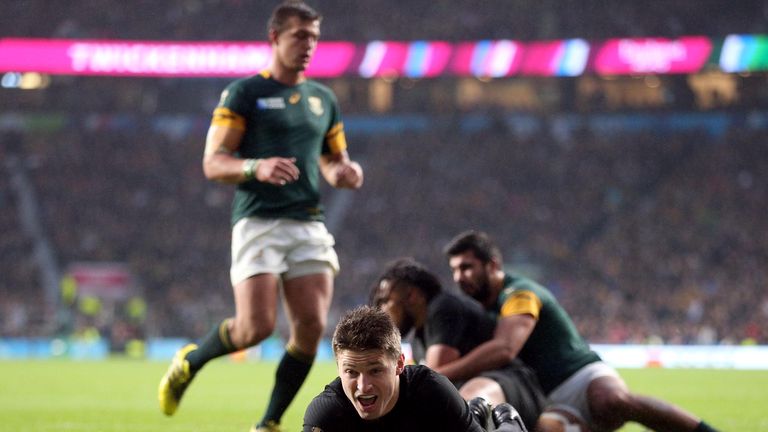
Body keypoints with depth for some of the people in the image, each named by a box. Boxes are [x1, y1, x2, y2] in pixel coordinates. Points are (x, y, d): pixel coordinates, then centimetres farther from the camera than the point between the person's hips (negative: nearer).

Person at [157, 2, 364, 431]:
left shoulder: (323, 99, 17)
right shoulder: (244, 93, 0)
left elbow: (332, 161, 26)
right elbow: (213, 163, -5)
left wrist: (344, 171, 2)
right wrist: (257, 167, -24)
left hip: (310, 224, 5)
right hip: (259, 222, -5)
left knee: (311, 327, -7)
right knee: (256, 327, -15)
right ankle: (189, 362, 15)